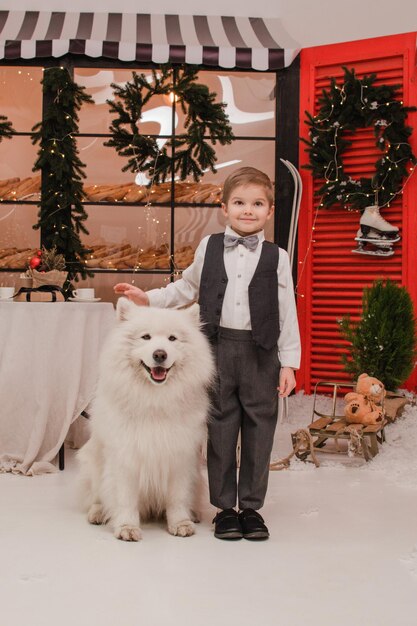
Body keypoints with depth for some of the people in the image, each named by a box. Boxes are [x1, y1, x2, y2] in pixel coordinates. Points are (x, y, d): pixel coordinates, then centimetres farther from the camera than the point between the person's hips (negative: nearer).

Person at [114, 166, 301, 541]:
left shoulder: (277, 258, 2)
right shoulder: (208, 247, 6)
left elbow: (287, 314, 3)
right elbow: (187, 288, 19)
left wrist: (289, 362, -1)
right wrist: (148, 298, 9)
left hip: (261, 354, -1)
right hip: (218, 350, 1)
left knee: (258, 431, 5)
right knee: (221, 430, 6)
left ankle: (252, 507, 18)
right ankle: (224, 507, 17)